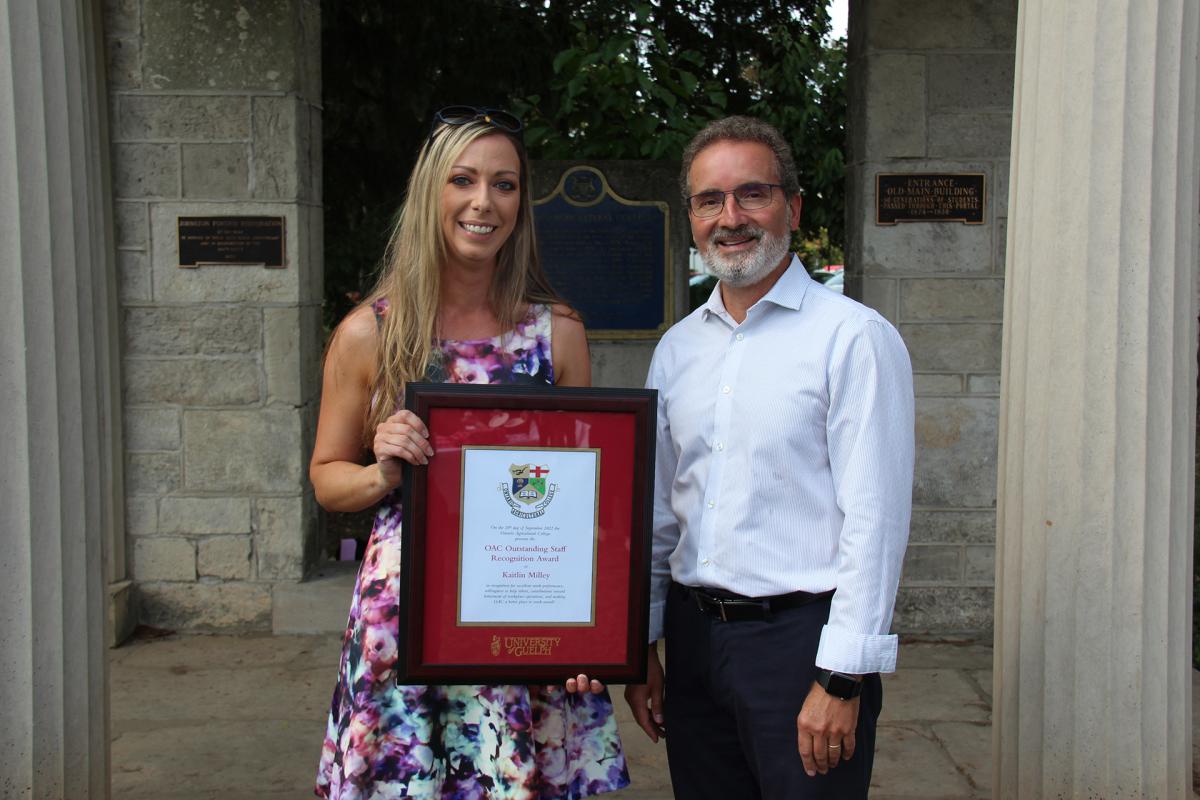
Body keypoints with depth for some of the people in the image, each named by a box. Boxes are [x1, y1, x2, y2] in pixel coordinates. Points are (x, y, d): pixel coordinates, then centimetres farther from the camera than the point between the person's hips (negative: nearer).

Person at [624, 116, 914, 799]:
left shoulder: (854, 336, -8)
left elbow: (874, 520, -12)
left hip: (800, 634, -5)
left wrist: (842, 678, -15)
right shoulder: (677, 349, 10)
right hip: (693, 637, 5)